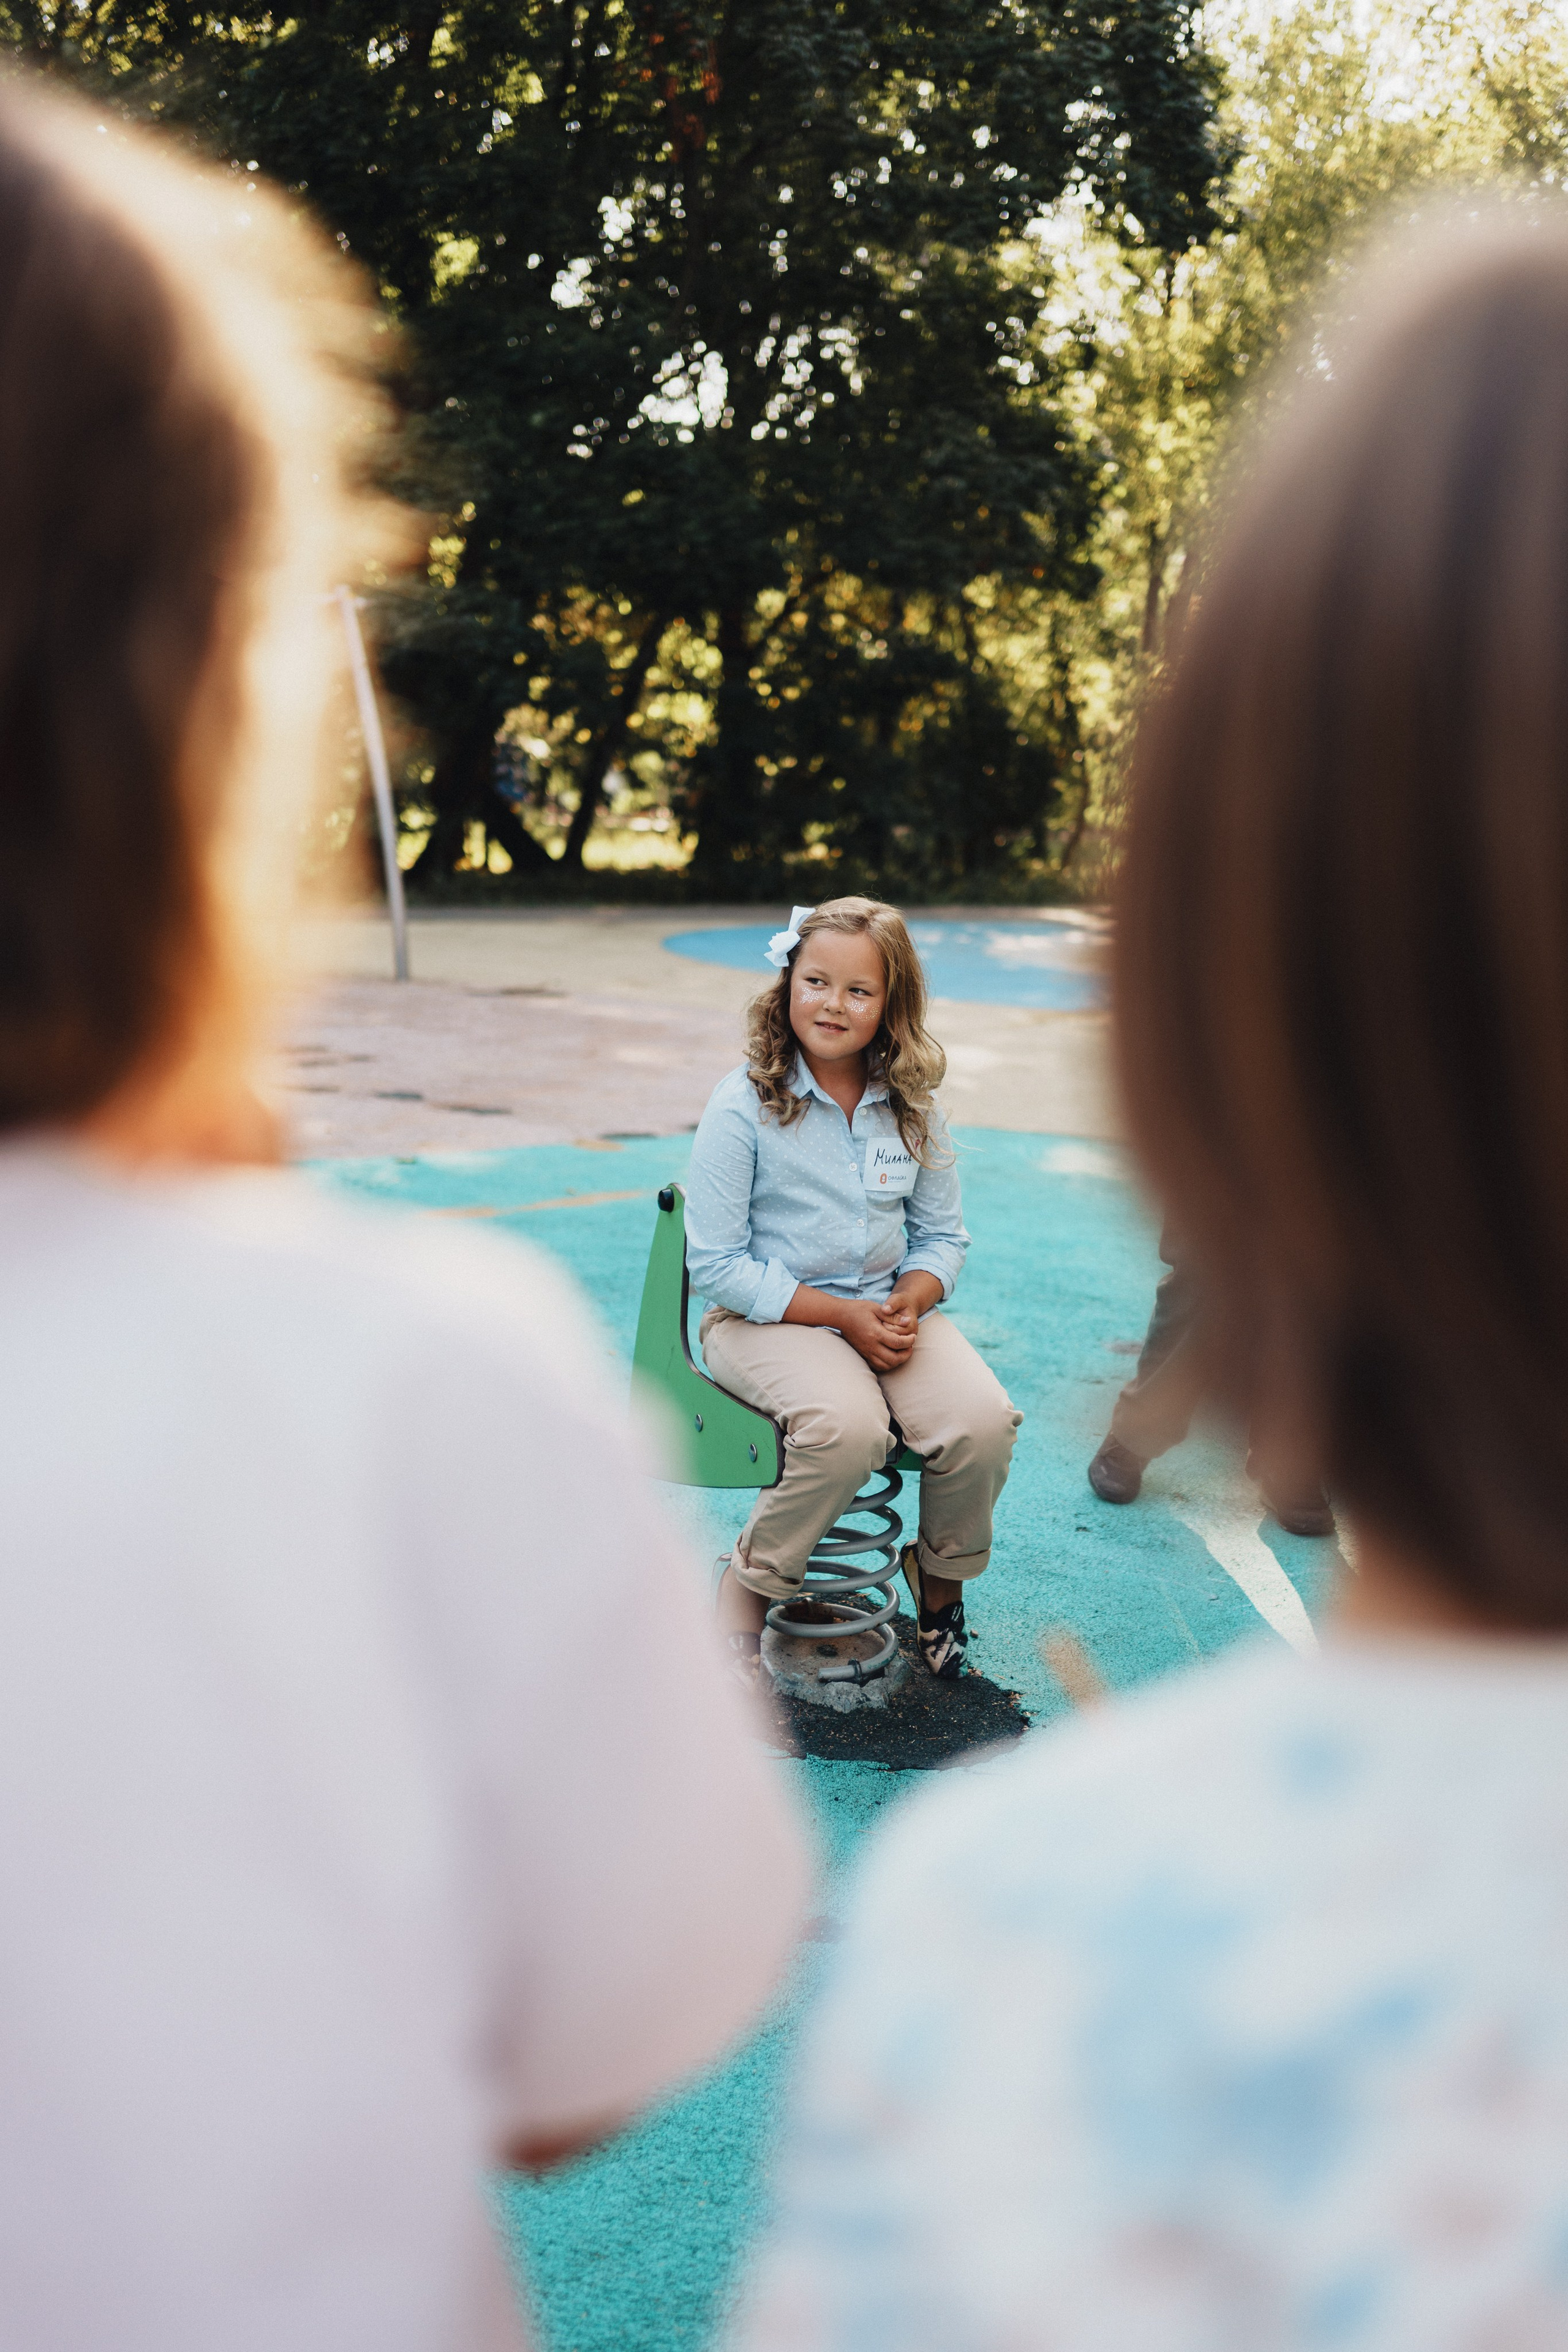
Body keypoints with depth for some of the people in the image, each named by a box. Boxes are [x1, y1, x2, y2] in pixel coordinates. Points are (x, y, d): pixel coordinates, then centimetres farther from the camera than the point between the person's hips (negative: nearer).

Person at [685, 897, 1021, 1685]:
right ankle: (750, 1585, -9)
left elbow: (943, 1236, 11)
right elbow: (717, 1264, -11)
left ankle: (942, 1577, 8)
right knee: (849, 1427, -36)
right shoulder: (742, 1105, -10)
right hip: (764, 1318, -4)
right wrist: (842, 1315, -17)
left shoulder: (912, 1109, 4)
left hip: (889, 1309, 4)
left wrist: (909, 1302, -13)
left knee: (984, 1421, -23)